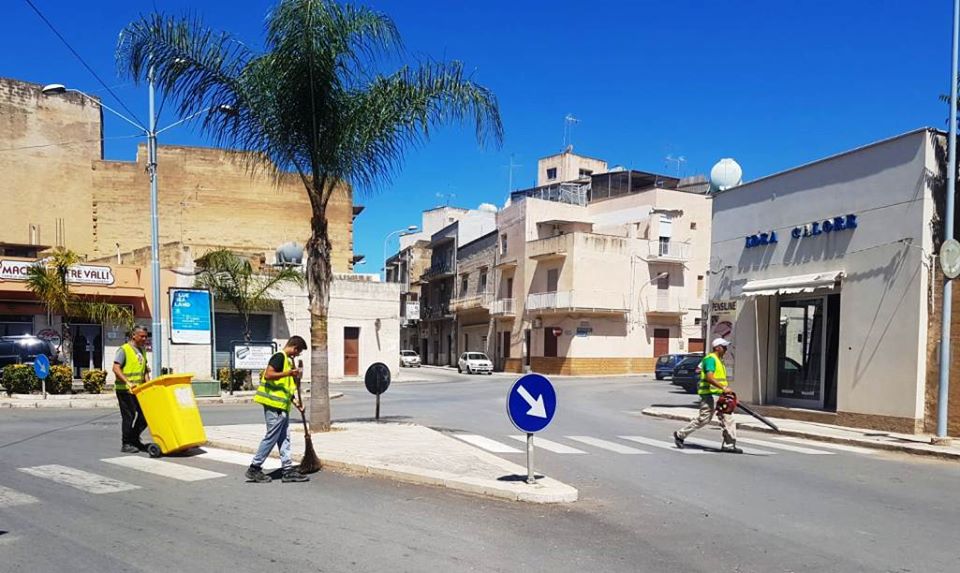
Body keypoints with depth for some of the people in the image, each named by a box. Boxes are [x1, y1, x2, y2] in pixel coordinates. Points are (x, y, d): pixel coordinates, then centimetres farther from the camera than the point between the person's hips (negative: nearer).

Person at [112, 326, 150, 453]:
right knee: (129, 416, -3)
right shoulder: (124, 350, -9)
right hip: (125, 389, -7)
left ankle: (134, 439, 23)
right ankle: (126, 444, 8)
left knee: (145, 414, 7)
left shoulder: (142, 350, 15)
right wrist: (128, 382, -29)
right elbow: (116, 368, -18)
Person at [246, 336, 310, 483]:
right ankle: (254, 468, 6)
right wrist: (289, 373, -26)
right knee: (271, 437, -4)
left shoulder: (288, 361, 19)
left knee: (284, 438, 9)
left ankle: (288, 470, 13)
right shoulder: (279, 357, -10)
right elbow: (268, 375, -22)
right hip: (274, 405, -10)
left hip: (282, 406, 10)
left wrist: (294, 400, 16)